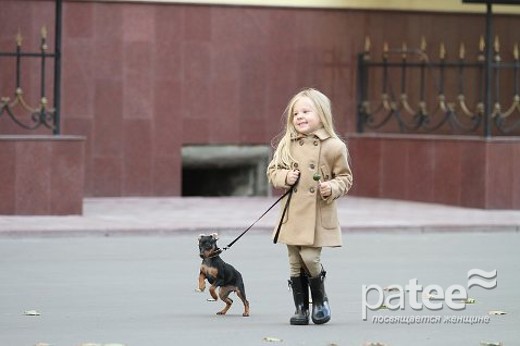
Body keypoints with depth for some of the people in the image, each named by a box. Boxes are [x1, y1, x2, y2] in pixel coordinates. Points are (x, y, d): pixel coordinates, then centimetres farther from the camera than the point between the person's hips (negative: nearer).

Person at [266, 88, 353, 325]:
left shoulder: (333, 147, -4)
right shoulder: (287, 144, 5)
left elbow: (345, 177, 5)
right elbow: (272, 171, 13)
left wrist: (332, 188, -14)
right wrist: (284, 177, -7)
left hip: (318, 215, -3)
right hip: (292, 214, 4)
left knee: (310, 257, -13)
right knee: (294, 262, 5)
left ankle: (320, 299, 13)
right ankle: (301, 308, 17)